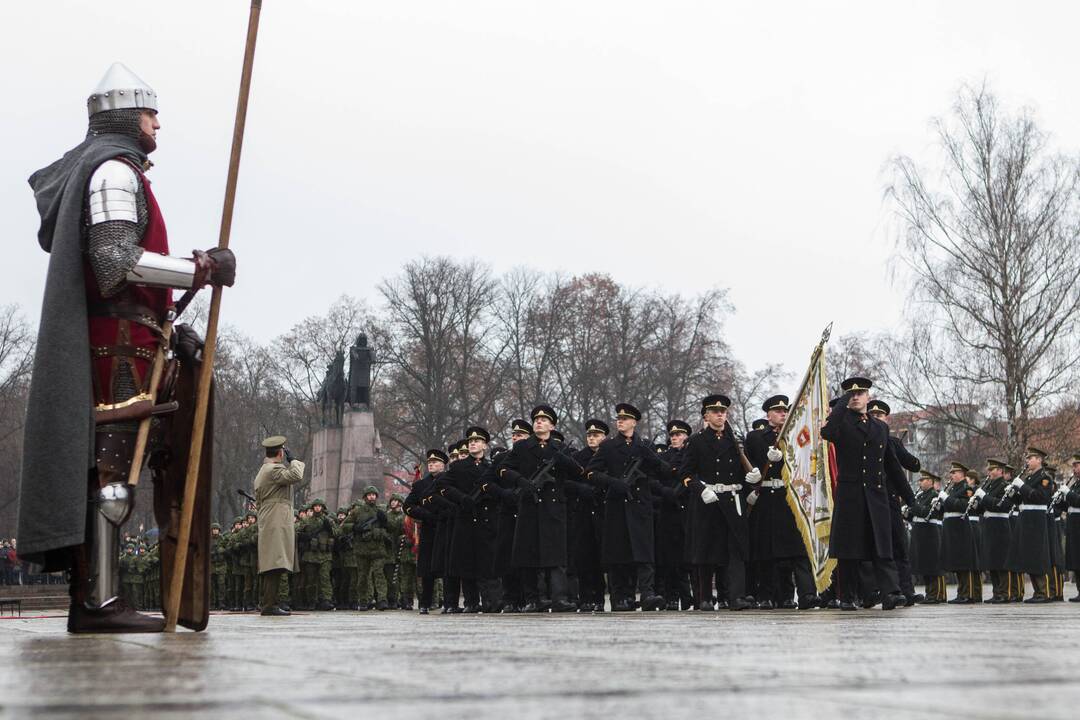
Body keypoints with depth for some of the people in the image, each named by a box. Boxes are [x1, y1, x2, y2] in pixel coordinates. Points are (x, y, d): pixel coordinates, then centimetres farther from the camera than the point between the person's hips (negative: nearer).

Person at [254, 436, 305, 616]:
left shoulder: (261, 472, 24)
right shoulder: (274, 469, -8)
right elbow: (296, 476, -24)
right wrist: (292, 459, -7)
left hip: (267, 524, 11)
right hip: (277, 524, -11)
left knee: (272, 567, 10)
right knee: (276, 564, -14)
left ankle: (271, 603, 13)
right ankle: (270, 605, -18)